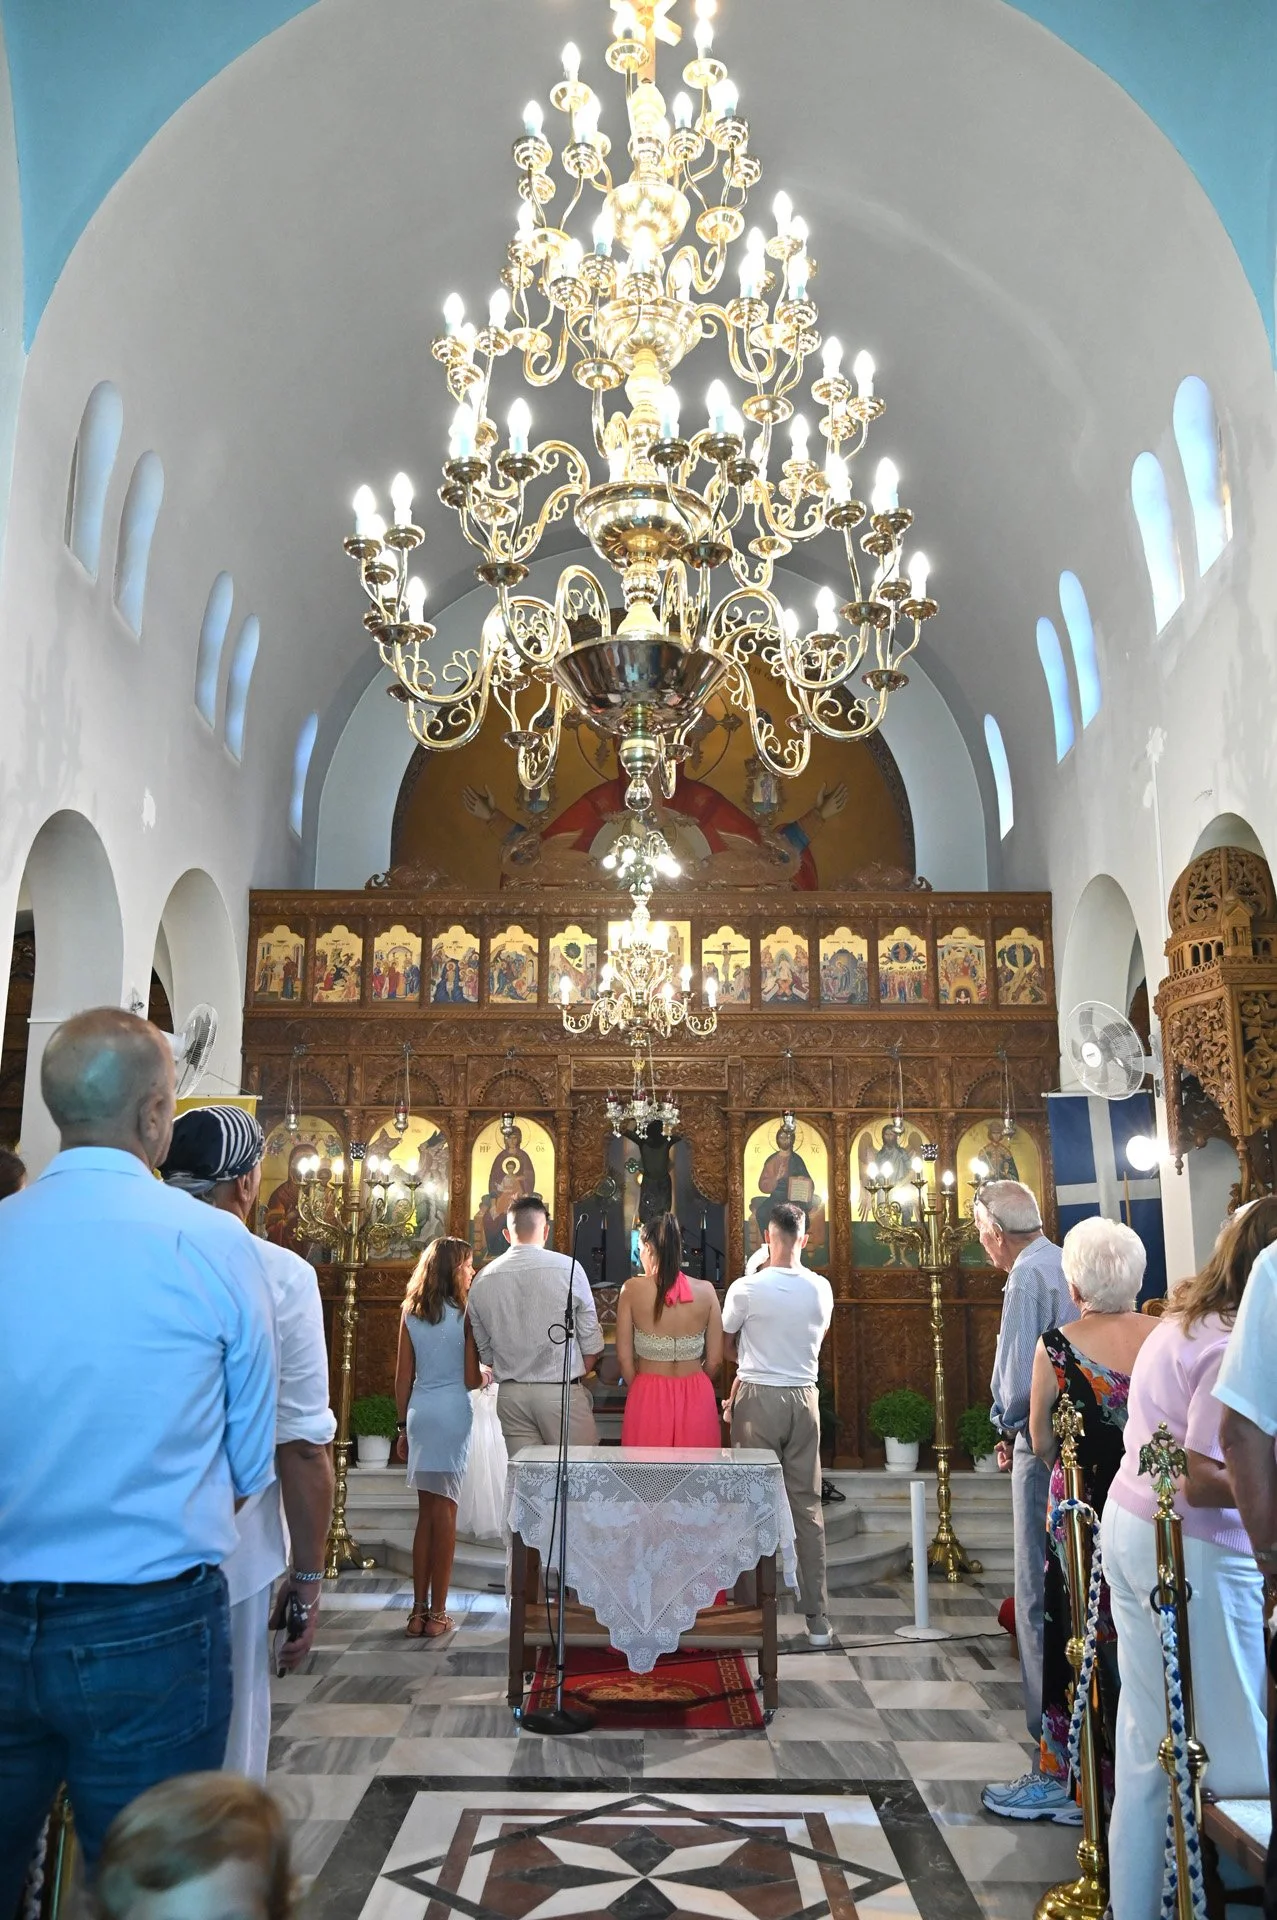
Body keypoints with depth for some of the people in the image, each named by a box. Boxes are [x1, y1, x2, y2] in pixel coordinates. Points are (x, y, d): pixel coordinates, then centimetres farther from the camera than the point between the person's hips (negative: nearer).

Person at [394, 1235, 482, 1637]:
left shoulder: (410, 1313, 6)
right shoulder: (464, 1313, -7)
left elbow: (402, 1378, 7)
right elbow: (471, 1379, -8)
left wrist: (403, 1428, 14)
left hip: (419, 1412, 4)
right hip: (452, 1411, -4)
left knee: (427, 1511, 12)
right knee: (444, 1511, 3)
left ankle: (419, 1611, 15)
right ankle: (437, 1612, 7)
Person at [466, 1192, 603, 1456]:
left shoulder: (482, 1280, 2)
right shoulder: (568, 1268, -8)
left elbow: (485, 1353, 10)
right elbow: (591, 1344, -3)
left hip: (510, 1395, 4)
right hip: (561, 1393, -4)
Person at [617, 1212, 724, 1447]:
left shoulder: (632, 1289, -7)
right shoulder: (705, 1291, -3)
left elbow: (625, 1358, -5)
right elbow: (715, 1361, 0)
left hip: (648, 1396, -1)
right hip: (697, 1398, 2)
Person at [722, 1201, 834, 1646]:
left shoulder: (746, 1288, -12)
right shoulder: (821, 1289, -2)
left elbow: (726, 1342, 2)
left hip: (758, 1398, -3)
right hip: (804, 1397, 3)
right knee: (808, 1505, 9)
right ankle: (816, 1617, 13)